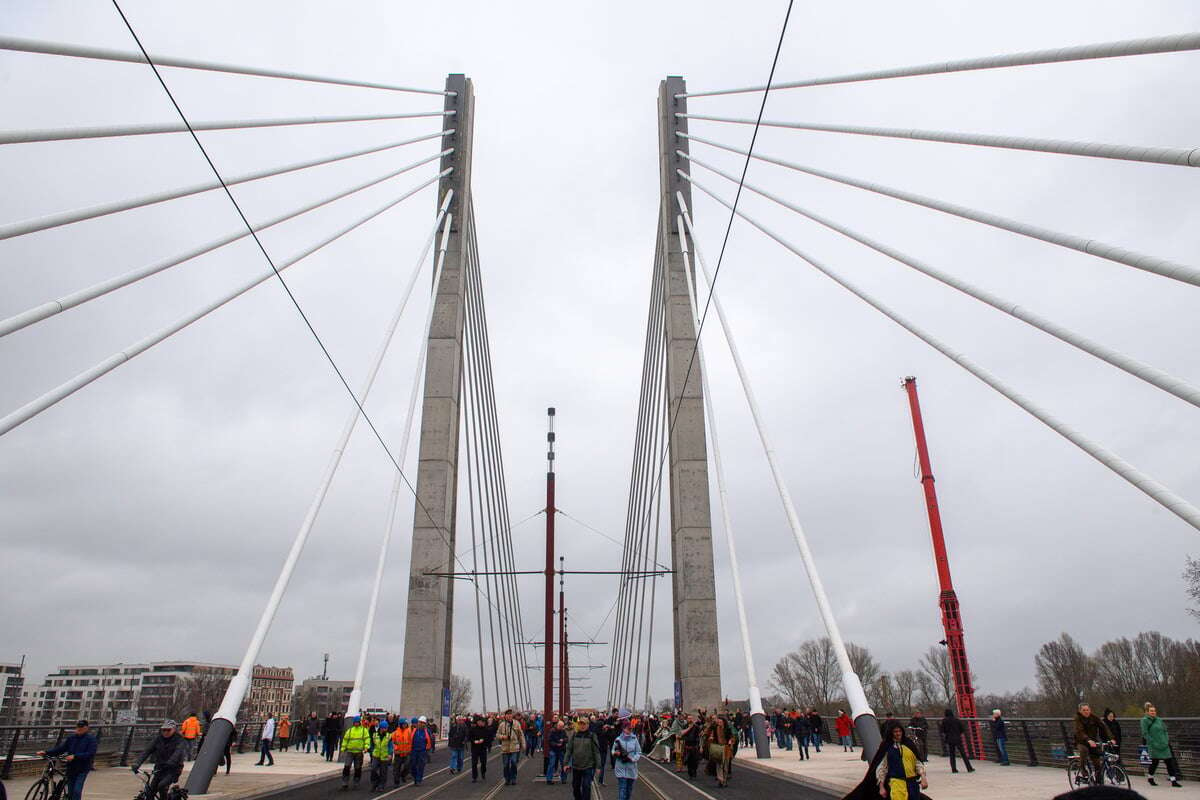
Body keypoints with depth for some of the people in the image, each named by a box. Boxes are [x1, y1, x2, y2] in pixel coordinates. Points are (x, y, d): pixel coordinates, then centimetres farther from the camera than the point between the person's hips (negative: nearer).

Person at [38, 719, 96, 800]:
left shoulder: (91, 739, -7)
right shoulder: (71, 738, 7)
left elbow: (91, 754, -16)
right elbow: (60, 748, 3)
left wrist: (75, 756, -25)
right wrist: (46, 752, -11)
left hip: (82, 769, -5)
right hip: (71, 768, 5)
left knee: (77, 791, -14)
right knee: (70, 792, 8)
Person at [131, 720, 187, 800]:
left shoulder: (179, 741, -9)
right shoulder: (157, 739, 4)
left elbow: (178, 753, -26)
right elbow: (146, 751, -6)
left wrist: (169, 763, -45)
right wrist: (137, 763, -21)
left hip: (173, 769, -5)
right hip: (159, 768, 5)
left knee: (162, 785, -26)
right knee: (150, 790, -3)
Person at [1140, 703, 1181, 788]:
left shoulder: (1159, 719, 10)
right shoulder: (1145, 720, -7)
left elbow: (1165, 730, 17)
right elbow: (1145, 734, -10)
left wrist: (1167, 741, 3)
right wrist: (1153, 743, -16)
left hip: (1164, 745, 5)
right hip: (1154, 746, -5)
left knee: (1169, 761, 0)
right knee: (1155, 762, 3)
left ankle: (1173, 781, 5)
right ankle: (1150, 777, 23)